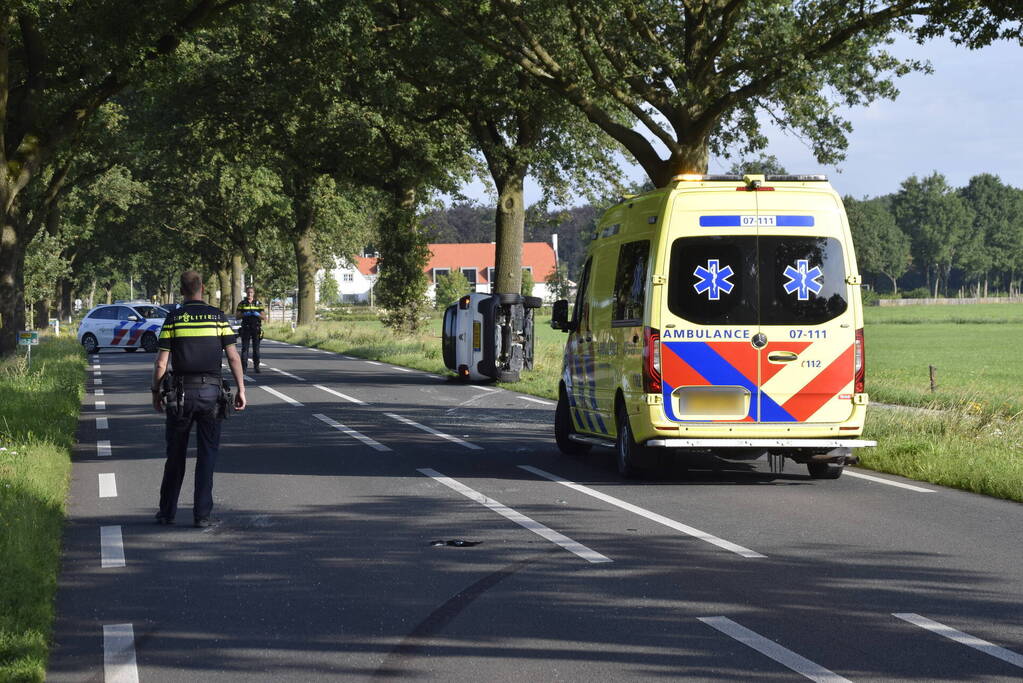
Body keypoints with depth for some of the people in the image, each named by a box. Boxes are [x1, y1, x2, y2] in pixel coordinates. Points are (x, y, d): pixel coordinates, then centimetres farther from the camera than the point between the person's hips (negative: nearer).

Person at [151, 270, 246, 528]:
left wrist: (156, 393, 9)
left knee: (176, 455, 11)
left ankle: (167, 512, 16)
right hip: (211, 391, 0)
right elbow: (233, 356, -2)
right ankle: (202, 514, 0)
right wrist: (241, 389, 4)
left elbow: (161, 364, -3)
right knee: (207, 454, 4)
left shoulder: (173, 318, -2)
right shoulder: (218, 316, 1)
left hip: (181, 393, 0)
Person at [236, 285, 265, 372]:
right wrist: (244, 314, -13)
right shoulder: (242, 303, 7)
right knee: (244, 348, -6)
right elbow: (238, 317, 5)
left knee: (256, 348, 0)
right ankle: (243, 366, -6)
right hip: (245, 328, 0)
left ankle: (256, 367, 4)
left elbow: (263, 317, 7)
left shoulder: (258, 303, 8)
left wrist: (257, 314, -13)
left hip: (256, 328, 1)